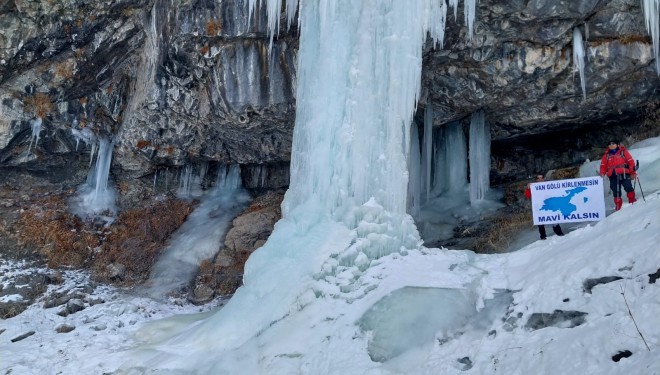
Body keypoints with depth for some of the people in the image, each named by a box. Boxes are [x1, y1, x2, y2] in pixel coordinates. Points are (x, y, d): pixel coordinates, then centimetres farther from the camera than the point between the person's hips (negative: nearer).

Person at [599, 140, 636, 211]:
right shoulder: (606, 155, 15)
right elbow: (603, 165, 15)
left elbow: (630, 161, 2)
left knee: (628, 187, -14)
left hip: (623, 174, -3)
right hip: (613, 176, 3)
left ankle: (632, 200, 3)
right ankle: (618, 206, 11)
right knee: (616, 191, 4)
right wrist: (602, 173, -2)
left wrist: (633, 172, -5)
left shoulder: (623, 151, 6)